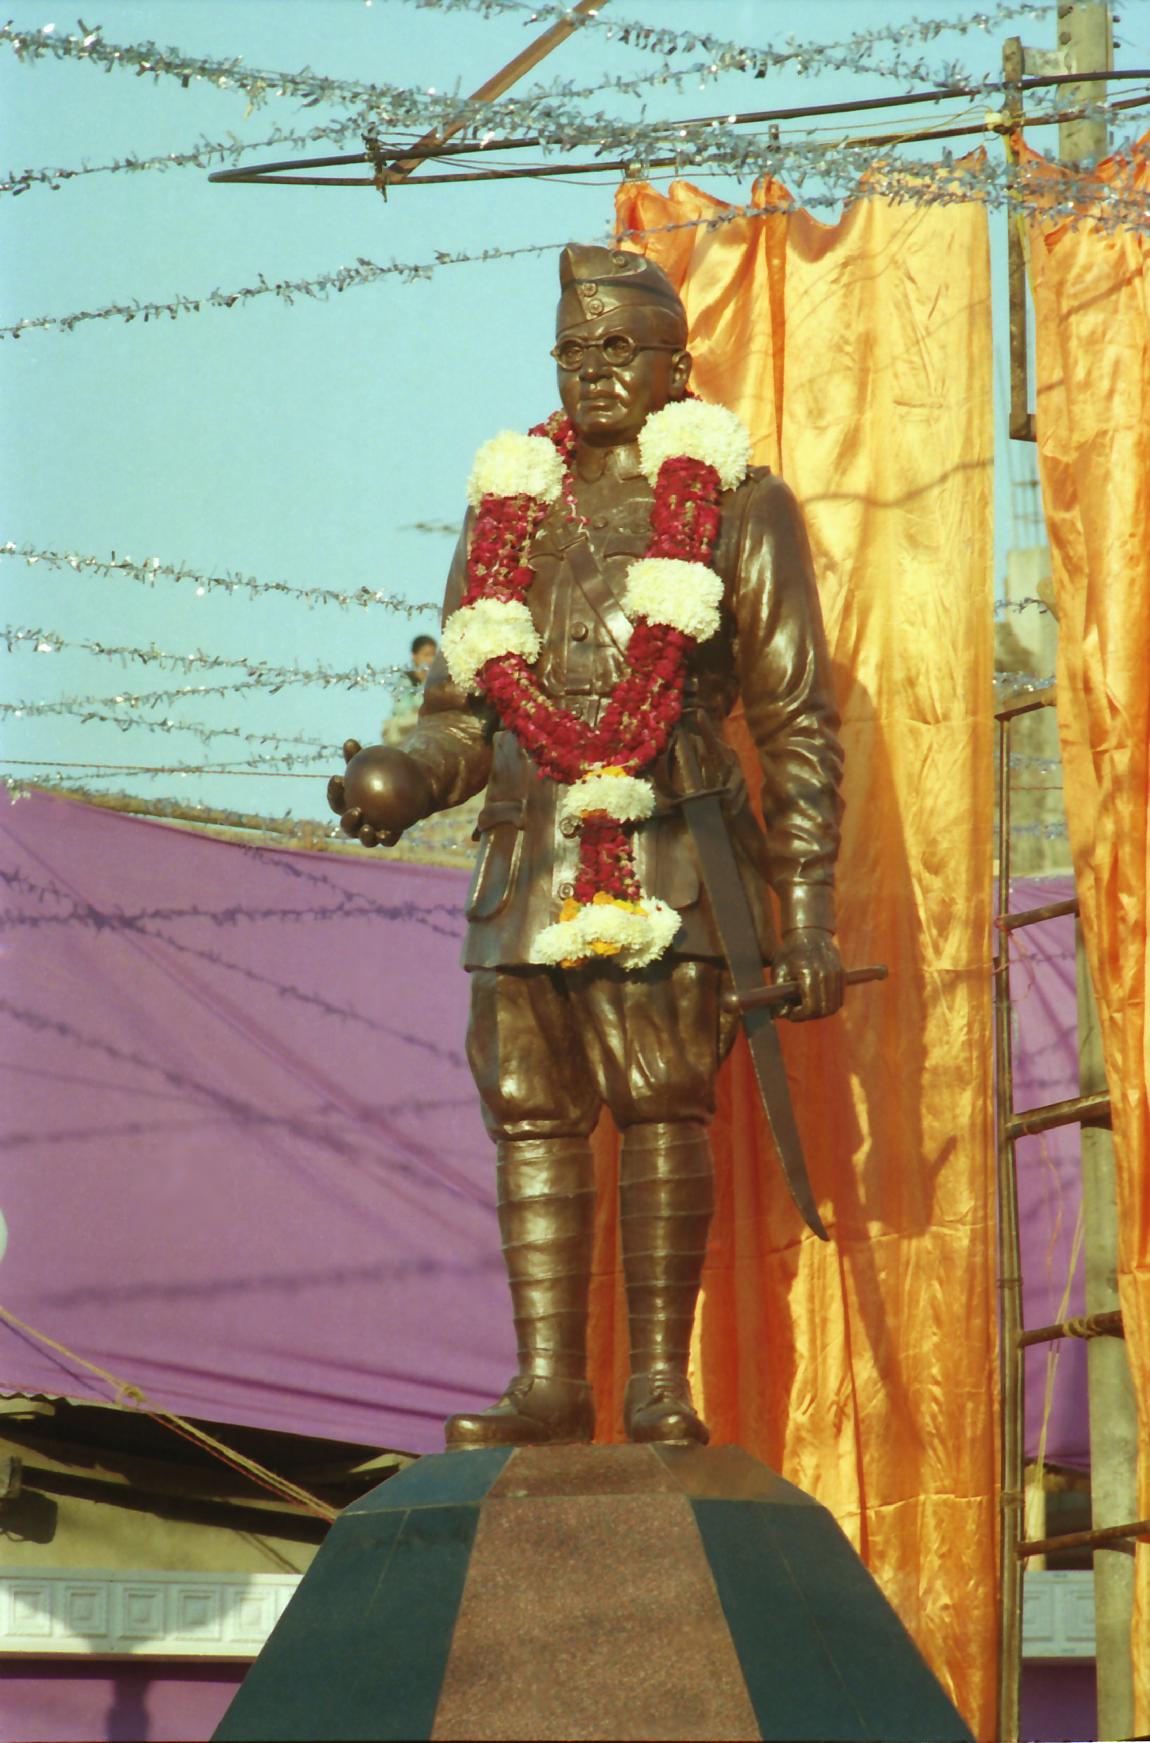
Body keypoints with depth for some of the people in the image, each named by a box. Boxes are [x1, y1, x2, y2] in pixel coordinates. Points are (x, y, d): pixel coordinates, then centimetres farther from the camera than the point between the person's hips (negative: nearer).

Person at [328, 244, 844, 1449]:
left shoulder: (738, 507, 7)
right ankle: (548, 1379, 2)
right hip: (530, 868, 4)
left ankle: (659, 1378, -6)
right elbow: (462, 713, 19)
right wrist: (406, 778, -6)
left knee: (661, 1105, -9)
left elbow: (797, 725, 3)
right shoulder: (507, 514, 18)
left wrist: (805, 915, -4)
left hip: (670, 862, -4)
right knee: (529, 1112, 0)